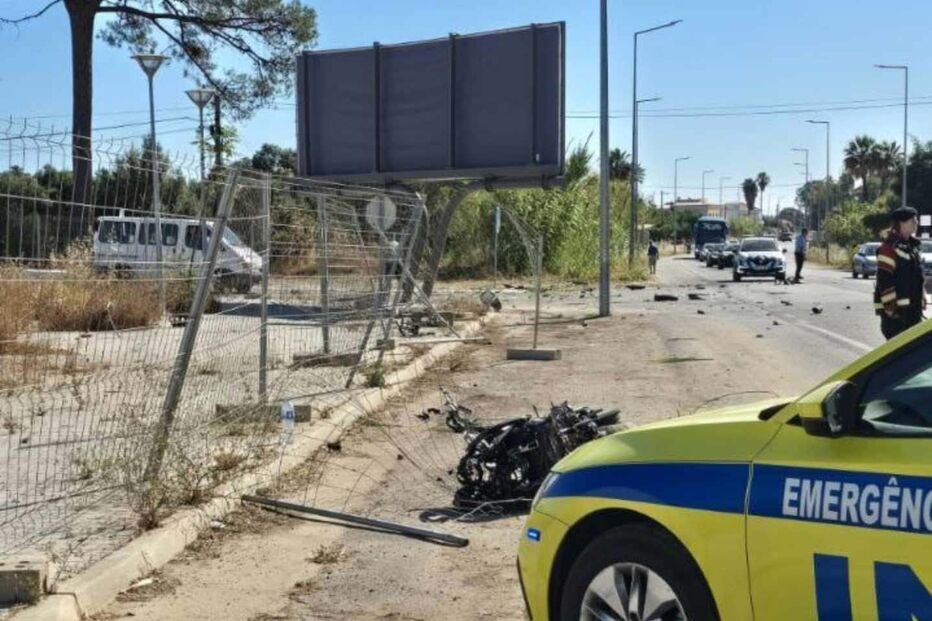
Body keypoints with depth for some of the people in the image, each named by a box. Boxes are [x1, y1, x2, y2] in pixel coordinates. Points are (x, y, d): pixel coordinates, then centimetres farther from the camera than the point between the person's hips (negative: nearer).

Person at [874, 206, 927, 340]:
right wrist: (891, 307, -20)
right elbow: (884, 281, -19)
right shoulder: (890, 248, -14)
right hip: (896, 310, -9)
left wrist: (922, 303, 18)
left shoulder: (913, 246, 15)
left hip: (913, 308, 9)